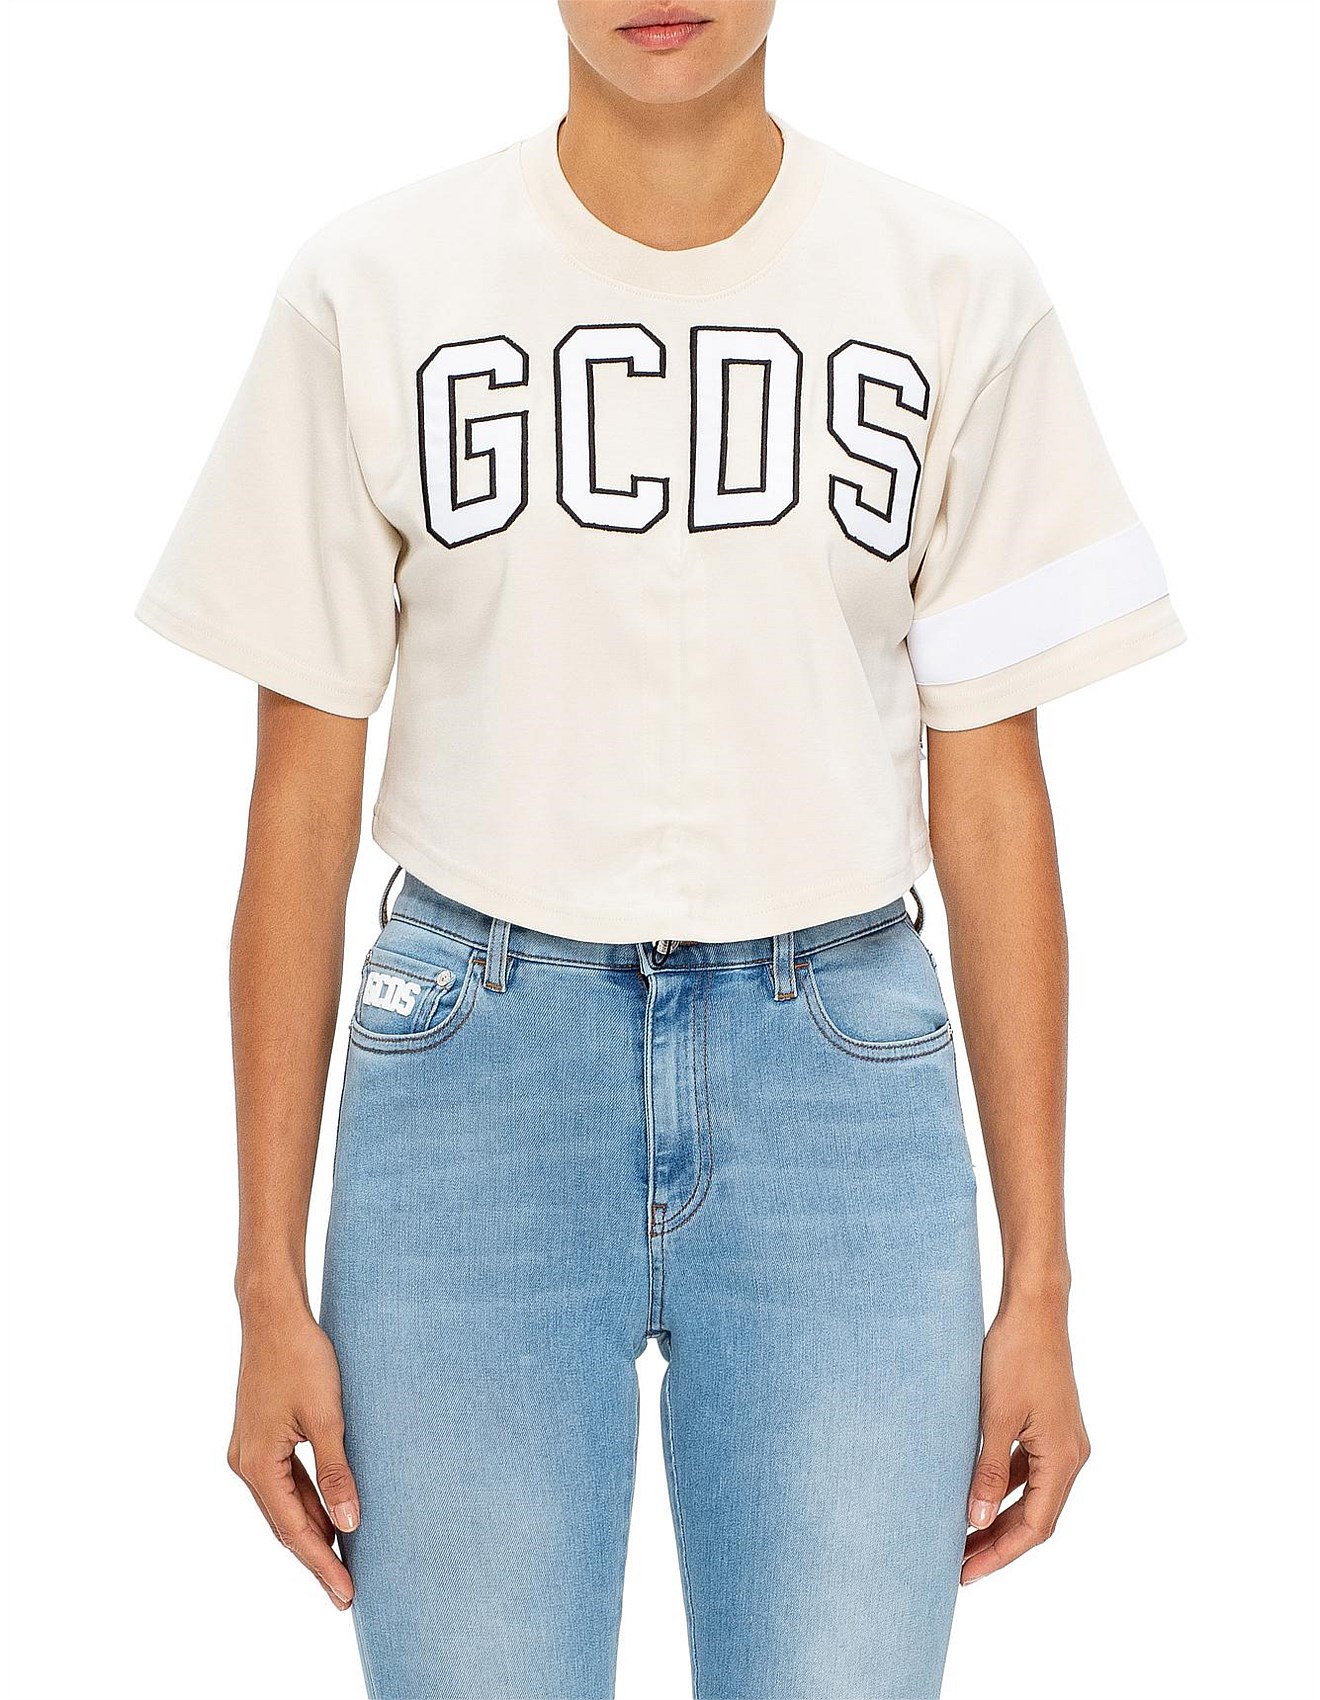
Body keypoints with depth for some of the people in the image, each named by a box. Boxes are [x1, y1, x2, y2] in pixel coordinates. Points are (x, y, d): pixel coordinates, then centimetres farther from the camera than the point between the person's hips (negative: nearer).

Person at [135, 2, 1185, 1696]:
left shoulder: (958, 291, 2)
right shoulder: (370, 289, 0)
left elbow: (992, 803, 4)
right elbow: (302, 804, 2)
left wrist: (1039, 1283, 3)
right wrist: (270, 1288, 1)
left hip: (839, 1073, 1)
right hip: (474, 1064, 0)